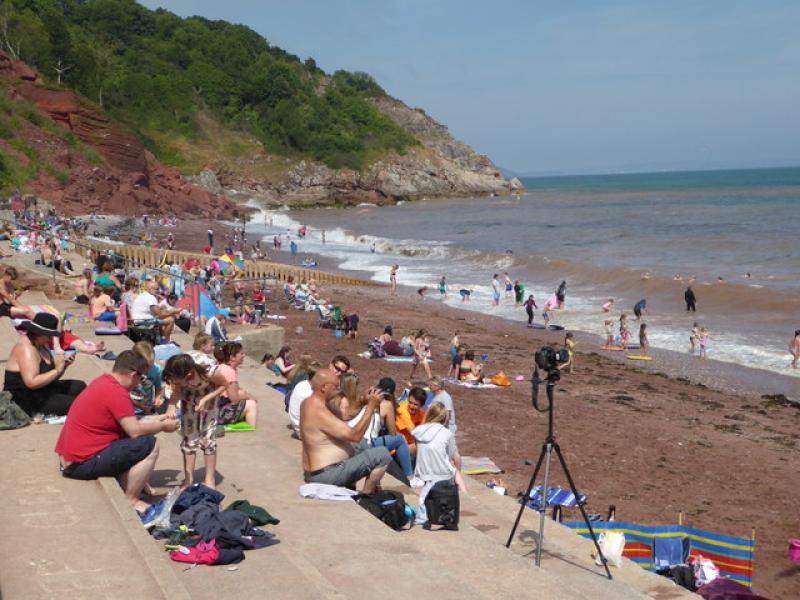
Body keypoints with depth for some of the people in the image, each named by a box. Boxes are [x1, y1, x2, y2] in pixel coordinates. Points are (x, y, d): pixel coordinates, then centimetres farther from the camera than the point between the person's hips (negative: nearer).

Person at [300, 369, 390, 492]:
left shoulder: (309, 403, 8)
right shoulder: (319, 412, -24)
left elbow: (343, 416, 16)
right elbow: (355, 436, -25)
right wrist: (371, 406, -22)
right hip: (326, 475, -11)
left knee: (361, 445, 30)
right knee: (383, 454, -13)